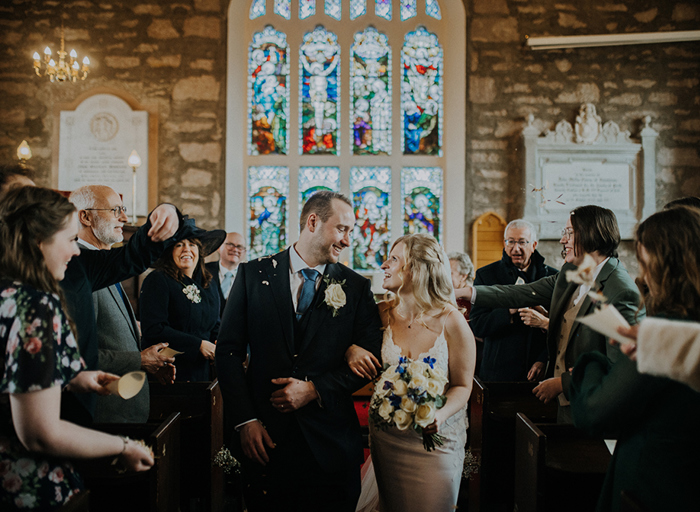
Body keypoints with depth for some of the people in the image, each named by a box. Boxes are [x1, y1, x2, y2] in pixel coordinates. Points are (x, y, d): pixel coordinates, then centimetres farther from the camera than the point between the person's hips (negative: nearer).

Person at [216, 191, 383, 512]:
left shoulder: (356, 288, 2)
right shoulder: (253, 275, 1)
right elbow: (228, 351, 0)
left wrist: (315, 389, -11)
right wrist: (245, 419, -7)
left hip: (331, 443, 1)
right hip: (266, 439, 0)